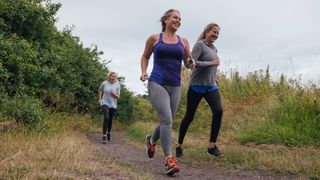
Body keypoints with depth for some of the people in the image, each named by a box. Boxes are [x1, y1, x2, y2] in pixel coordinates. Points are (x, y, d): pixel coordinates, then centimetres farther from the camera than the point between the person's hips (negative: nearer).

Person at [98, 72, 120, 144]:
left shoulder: (117, 85, -3)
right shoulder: (104, 83, -5)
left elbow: (118, 97, 0)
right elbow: (100, 90, 17)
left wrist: (114, 94, -19)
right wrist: (100, 99, 11)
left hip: (113, 105, 2)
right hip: (105, 103, -2)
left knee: (110, 119, 12)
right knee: (106, 118, -20)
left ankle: (108, 133, 37)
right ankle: (104, 136, -20)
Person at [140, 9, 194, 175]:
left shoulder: (183, 41, 11)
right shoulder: (154, 39, 5)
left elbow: (187, 63, 18)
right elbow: (145, 57, 18)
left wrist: (191, 64, -6)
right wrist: (143, 72, 1)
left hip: (175, 86, 4)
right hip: (157, 83, -4)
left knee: (167, 121, 12)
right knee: (166, 118, -22)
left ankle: (152, 140, 44)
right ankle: (169, 159, -20)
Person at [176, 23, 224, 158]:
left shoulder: (214, 49, 17)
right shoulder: (200, 44, -6)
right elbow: (192, 62, -19)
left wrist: (213, 78, 17)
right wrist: (212, 63, -15)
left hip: (211, 87, 6)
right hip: (197, 86, -6)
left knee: (218, 111, -18)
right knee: (189, 116, 2)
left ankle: (212, 146, -13)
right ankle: (179, 145, 21)